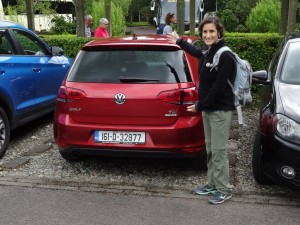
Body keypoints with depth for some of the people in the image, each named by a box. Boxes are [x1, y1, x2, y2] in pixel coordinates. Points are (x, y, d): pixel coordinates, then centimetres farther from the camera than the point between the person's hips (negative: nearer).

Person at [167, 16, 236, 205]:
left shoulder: (225, 56, -17)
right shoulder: (208, 53, 9)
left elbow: (219, 87, -22)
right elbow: (197, 52, 34)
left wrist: (199, 106, -14)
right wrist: (179, 41, 48)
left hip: (221, 111, -9)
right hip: (208, 109, 9)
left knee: (219, 150, -2)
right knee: (210, 149, 15)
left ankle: (224, 189, 10)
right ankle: (213, 184, 27)